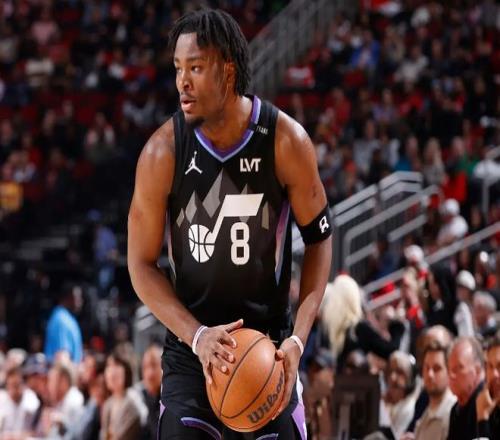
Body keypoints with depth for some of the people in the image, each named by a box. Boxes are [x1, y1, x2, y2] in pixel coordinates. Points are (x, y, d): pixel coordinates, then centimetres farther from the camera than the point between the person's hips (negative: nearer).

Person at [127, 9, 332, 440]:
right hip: (192, 343, 0)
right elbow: (142, 265, -5)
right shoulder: (163, 153, -12)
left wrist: (297, 339, -12)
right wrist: (197, 336, -19)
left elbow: (319, 238, -1)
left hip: (270, 339, 1)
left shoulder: (287, 141, -12)